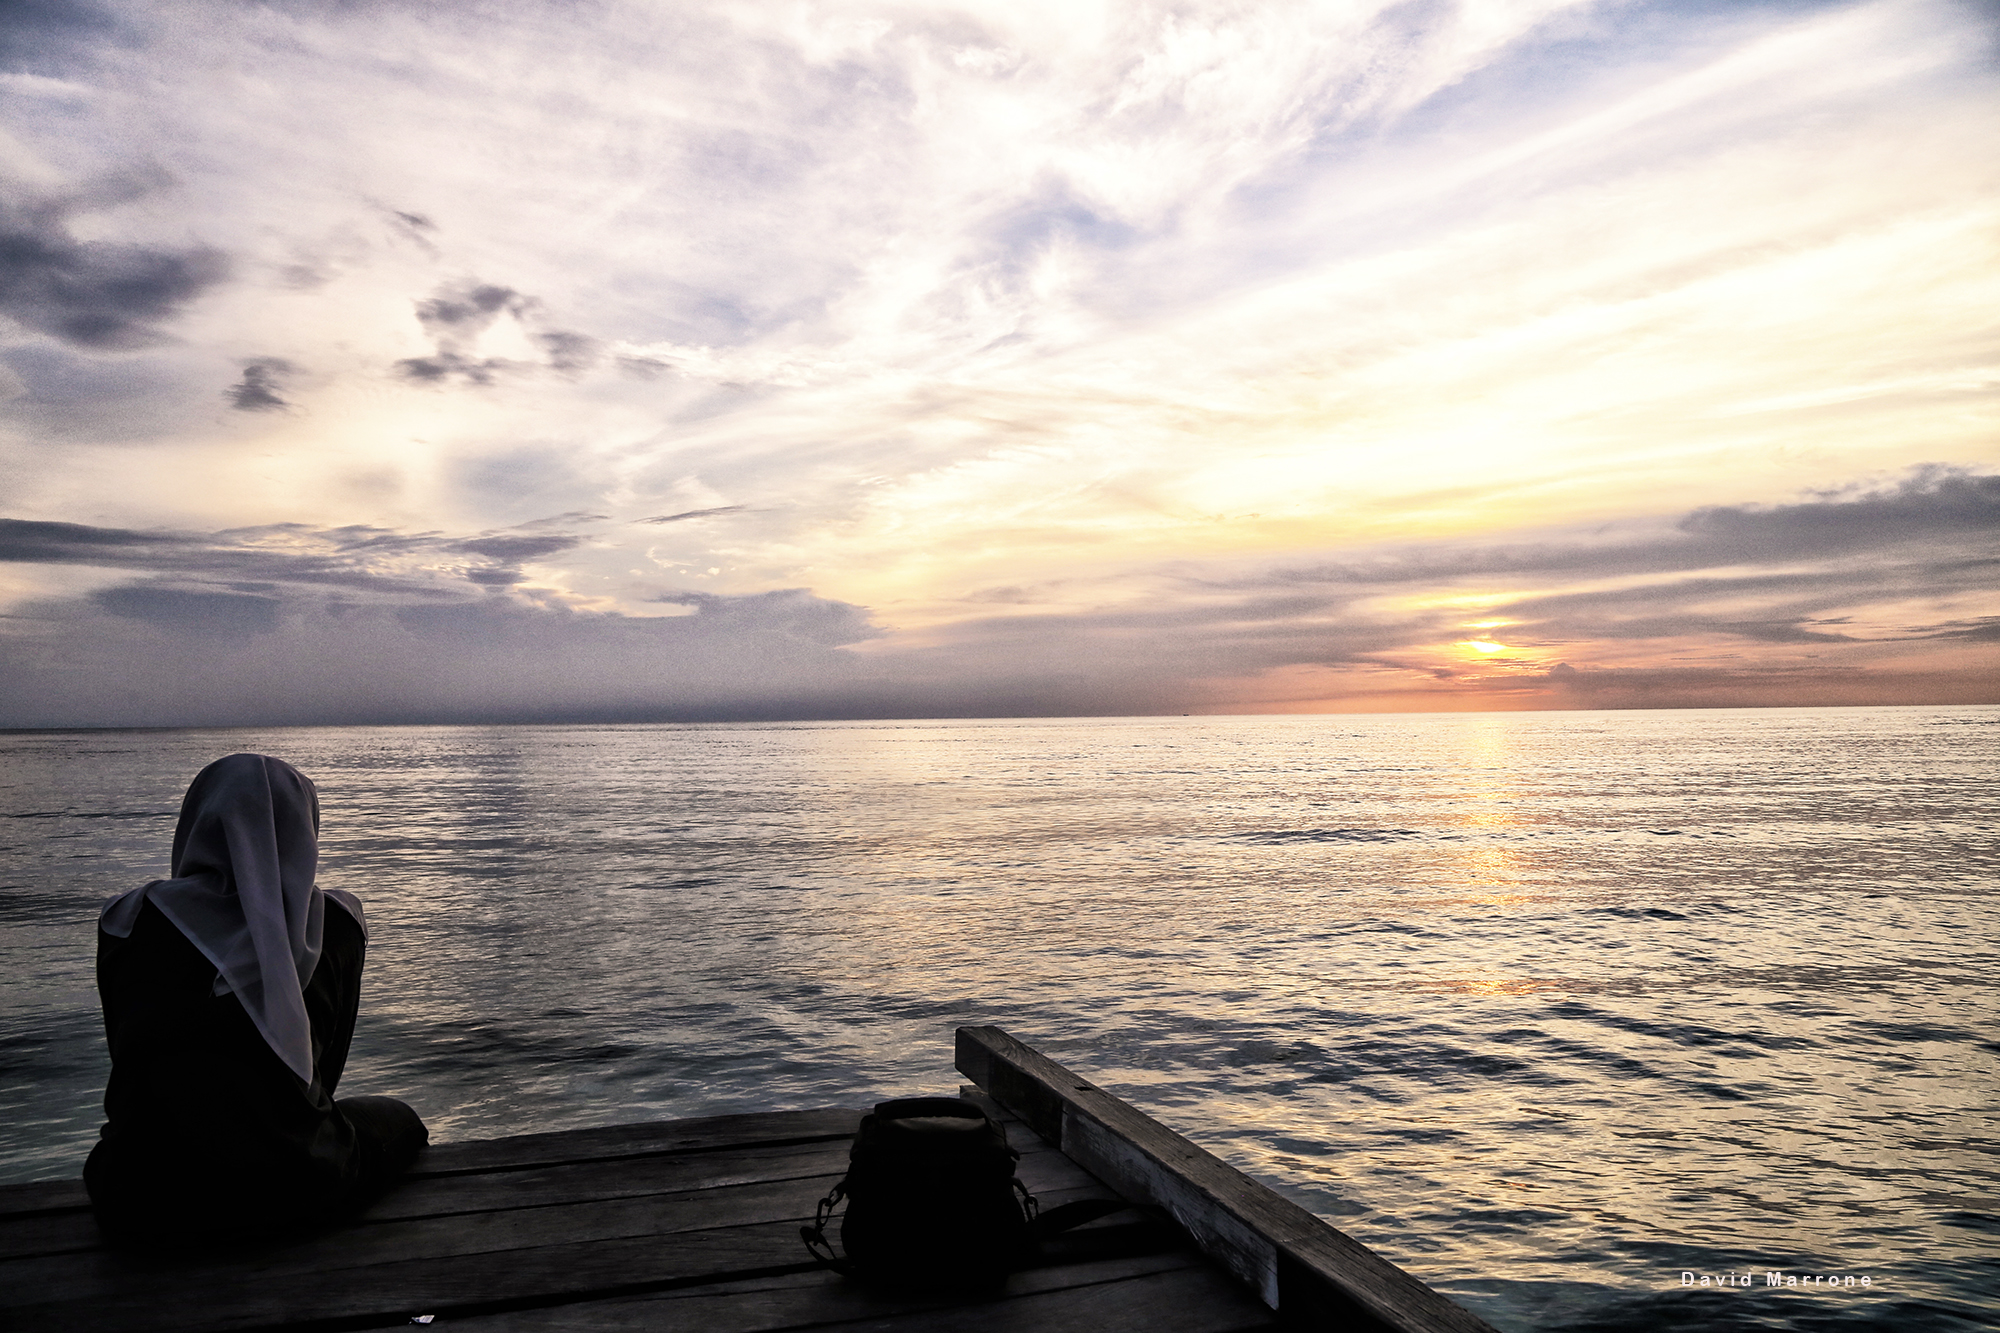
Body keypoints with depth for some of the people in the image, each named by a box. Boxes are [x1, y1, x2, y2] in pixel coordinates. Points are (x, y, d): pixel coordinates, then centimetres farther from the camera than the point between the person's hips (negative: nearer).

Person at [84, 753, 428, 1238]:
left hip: (141, 1202, 2)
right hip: (295, 1190, -2)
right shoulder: (335, 921, 1)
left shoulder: (128, 922, 2)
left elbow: (127, 1058, 11)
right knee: (397, 1120, 31)